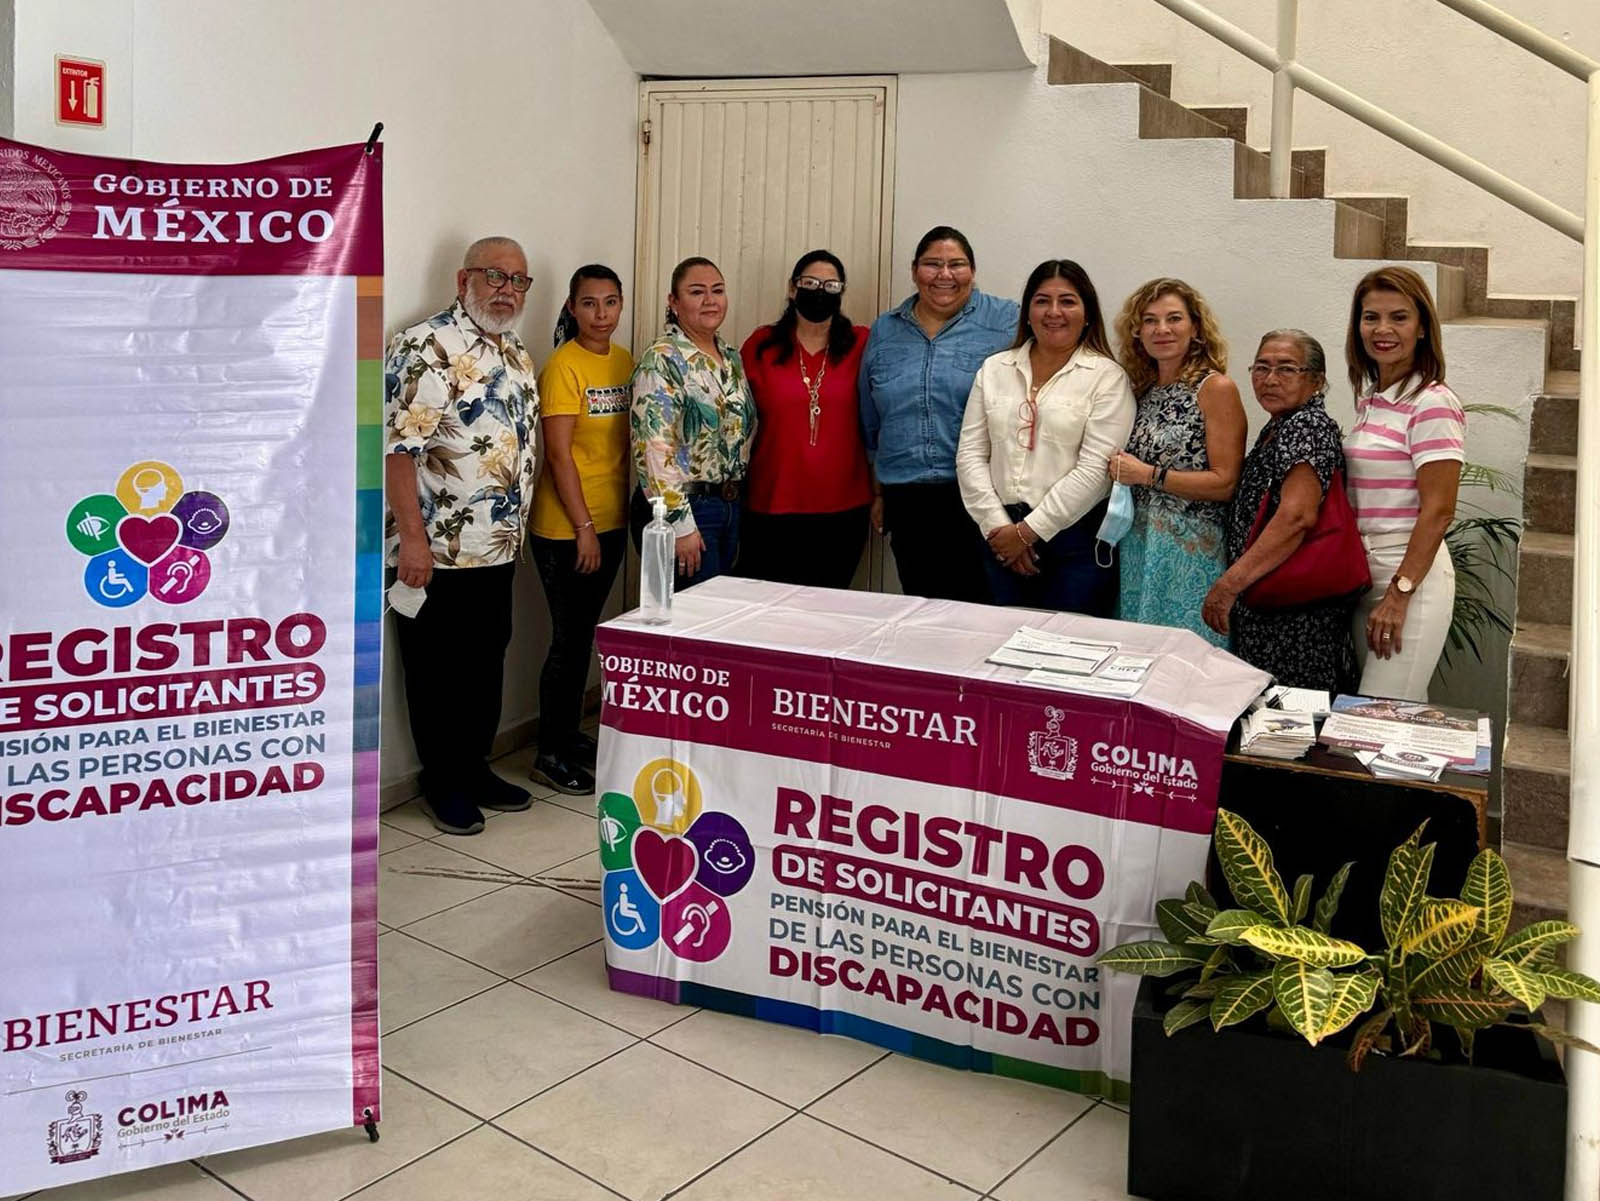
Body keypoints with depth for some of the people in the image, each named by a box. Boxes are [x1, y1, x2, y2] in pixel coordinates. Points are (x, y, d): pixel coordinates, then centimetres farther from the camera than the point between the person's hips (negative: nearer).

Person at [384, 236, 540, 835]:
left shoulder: (518, 355, 14)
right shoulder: (426, 347, -13)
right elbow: (398, 446, -19)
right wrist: (412, 537, -23)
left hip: (498, 549, 8)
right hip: (437, 552, -8)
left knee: (487, 665, 16)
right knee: (438, 672, 5)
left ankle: (475, 768, 30)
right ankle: (443, 784, 17)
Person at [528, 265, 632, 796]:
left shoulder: (625, 362, 8)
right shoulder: (563, 367, -14)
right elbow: (560, 454, -17)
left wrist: (628, 513, 11)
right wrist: (583, 527, -17)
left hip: (611, 521, 7)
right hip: (565, 528, -7)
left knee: (584, 633, 16)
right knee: (569, 639, 0)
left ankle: (570, 734, 30)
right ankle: (550, 754, 13)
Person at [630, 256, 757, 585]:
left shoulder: (731, 357, 11)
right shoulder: (662, 360, -13)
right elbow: (654, 450, -19)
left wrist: (737, 503, 14)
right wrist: (680, 524, -22)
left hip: (731, 505, 8)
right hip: (683, 508, -8)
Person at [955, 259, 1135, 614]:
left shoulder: (1107, 376, -3)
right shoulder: (994, 369, 10)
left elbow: (1094, 469, -11)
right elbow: (970, 455, 5)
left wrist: (1028, 531, -11)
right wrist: (997, 526, -6)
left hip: (1076, 539, -3)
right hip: (1002, 537, 4)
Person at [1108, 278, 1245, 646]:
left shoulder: (1215, 388, -7)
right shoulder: (1142, 389, 11)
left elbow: (1225, 484, -13)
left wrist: (1148, 474, -14)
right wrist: (1121, 472, 1)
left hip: (1189, 552, -6)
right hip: (1136, 545, 6)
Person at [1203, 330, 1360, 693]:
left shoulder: (1308, 427, -13)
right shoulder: (1277, 427, 17)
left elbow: (1297, 516, -27)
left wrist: (1229, 583, -27)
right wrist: (1234, 584, 15)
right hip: (1261, 607, 10)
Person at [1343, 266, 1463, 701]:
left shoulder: (1432, 404, -12)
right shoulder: (1370, 400, 13)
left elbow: (1438, 512, -15)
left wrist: (1400, 593, -18)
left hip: (1412, 574, -8)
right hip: (1365, 575, 8)